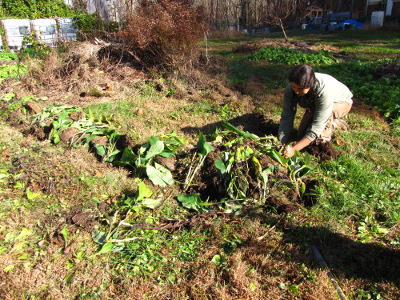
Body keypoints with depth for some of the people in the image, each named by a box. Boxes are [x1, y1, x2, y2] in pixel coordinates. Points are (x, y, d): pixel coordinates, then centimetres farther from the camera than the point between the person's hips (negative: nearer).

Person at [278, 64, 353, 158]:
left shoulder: (324, 91, -44)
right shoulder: (291, 89, -31)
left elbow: (317, 127, -41)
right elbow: (286, 117, -26)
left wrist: (294, 149, -47)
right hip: (314, 106, 6)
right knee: (302, 136, 1)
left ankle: (324, 142, -10)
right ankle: (333, 124, 21)